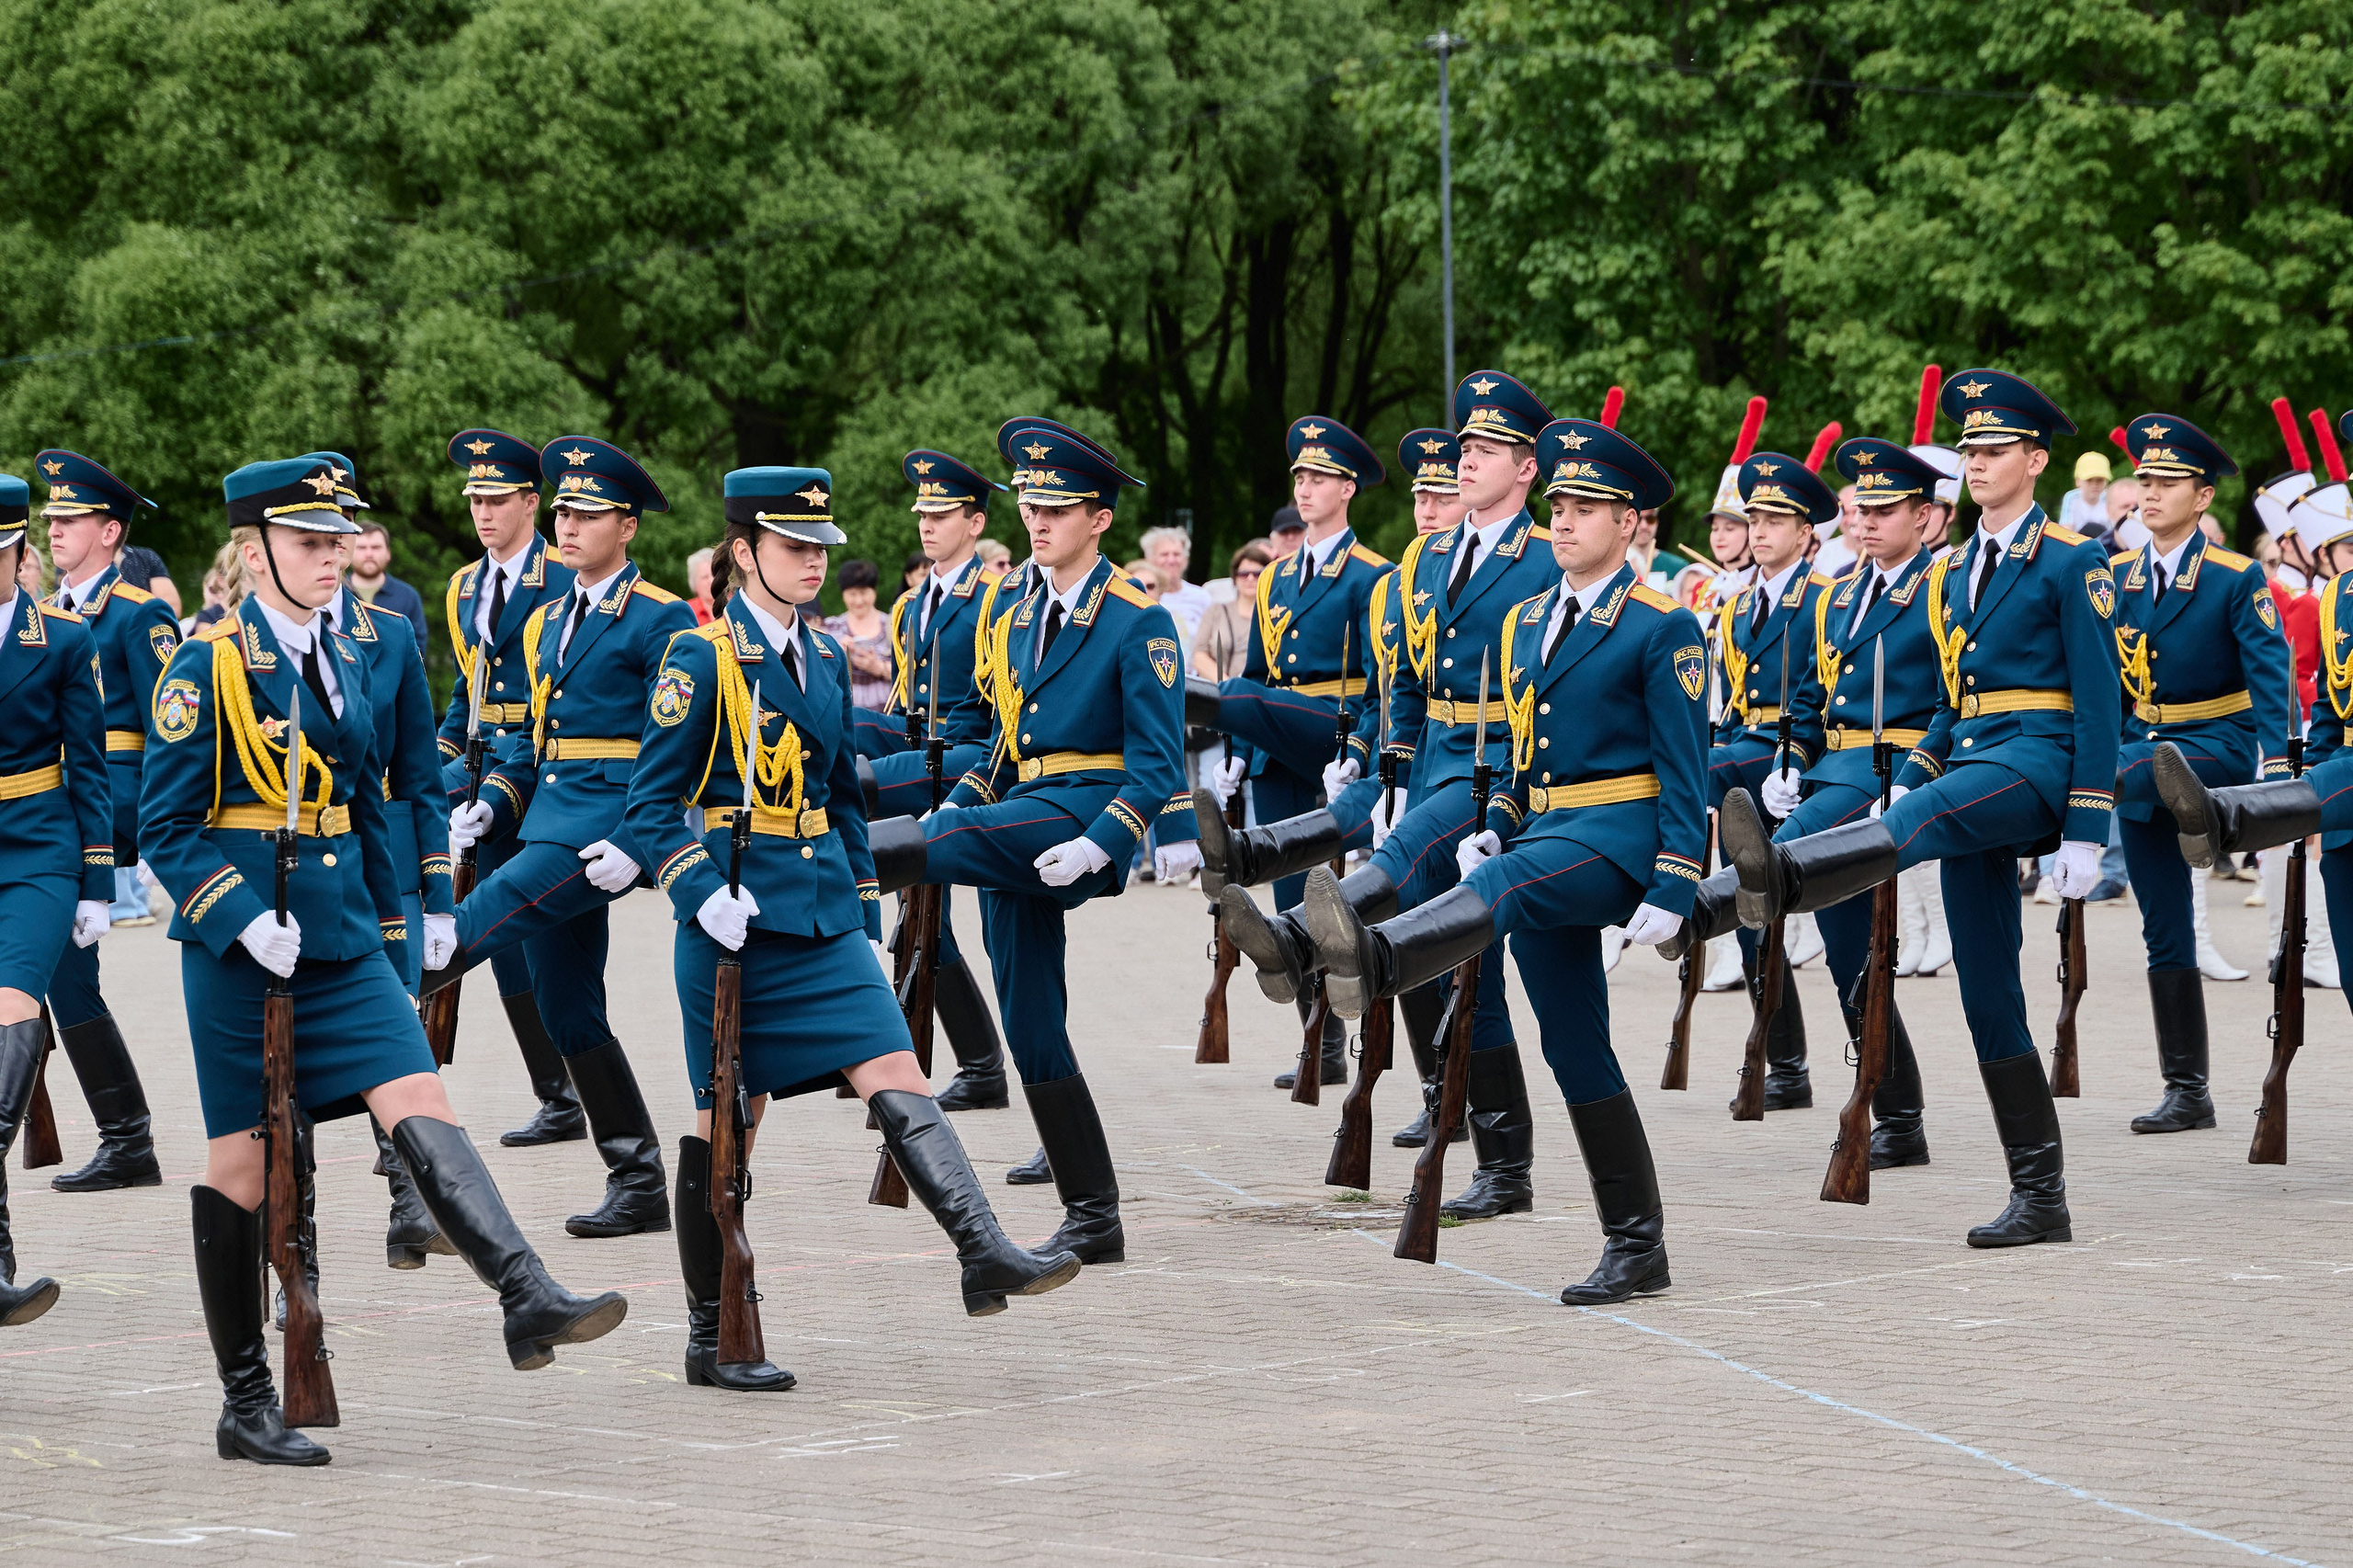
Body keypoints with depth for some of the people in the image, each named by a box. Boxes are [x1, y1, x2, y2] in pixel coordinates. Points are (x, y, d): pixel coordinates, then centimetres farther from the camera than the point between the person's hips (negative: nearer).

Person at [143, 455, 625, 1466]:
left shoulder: (347, 664, 12)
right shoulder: (209, 666, -8)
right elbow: (166, 825, -10)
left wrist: (386, 922, 20)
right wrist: (244, 920, -20)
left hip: (343, 941, 5)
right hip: (239, 947, -5)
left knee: (418, 1104, -12)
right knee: (242, 1158, 2)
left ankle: (529, 1302, -26)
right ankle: (246, 1404, 10)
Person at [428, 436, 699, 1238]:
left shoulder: (661, 620, -6)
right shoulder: (547, 621, 18)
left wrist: (637, 846, -20)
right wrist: (489, 805, 7)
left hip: (609, 820, -8)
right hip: (550, 813, 8)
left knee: (497, 909, -28)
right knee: (569, 1013, 7)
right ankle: (638, 1185, 12)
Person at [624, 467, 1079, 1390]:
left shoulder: (825, 659, 12)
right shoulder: (702, 657, -8)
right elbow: (652, 802, -8)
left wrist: (865, 917, 17)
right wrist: (702, 894, -21)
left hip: (824, 917, 6)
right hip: (736, 922, -6)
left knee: (898, 1081, -9)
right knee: (726, 1122, 2)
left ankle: (984, 1255, -19)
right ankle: (711, 1341, 11)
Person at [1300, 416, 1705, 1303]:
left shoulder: (1662, 629, -4)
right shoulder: (1525, 622, 18)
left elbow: (1685, 768, -8)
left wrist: (1673, 890, -15)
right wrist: (1493, 825, 7)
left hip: (1620, 833, -8)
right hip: (1545, 830, 8)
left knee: (1509, 882, -37)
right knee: (1575, 1048, 5)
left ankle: (1375, 958, -68)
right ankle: (1635, 1249, 10)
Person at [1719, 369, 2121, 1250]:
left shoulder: (2070, 564, -2)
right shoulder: (1952, 575, 20)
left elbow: (2099, 702, -7)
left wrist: (2086, 832, -13)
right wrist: (1907, 781, 10)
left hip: (2038, 761, -8)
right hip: (1970, 770, 8)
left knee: (1929, 815, -40)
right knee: (1988, 996, 3)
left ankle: (1782, 877, -72)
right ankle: (2039, 1199, 6)